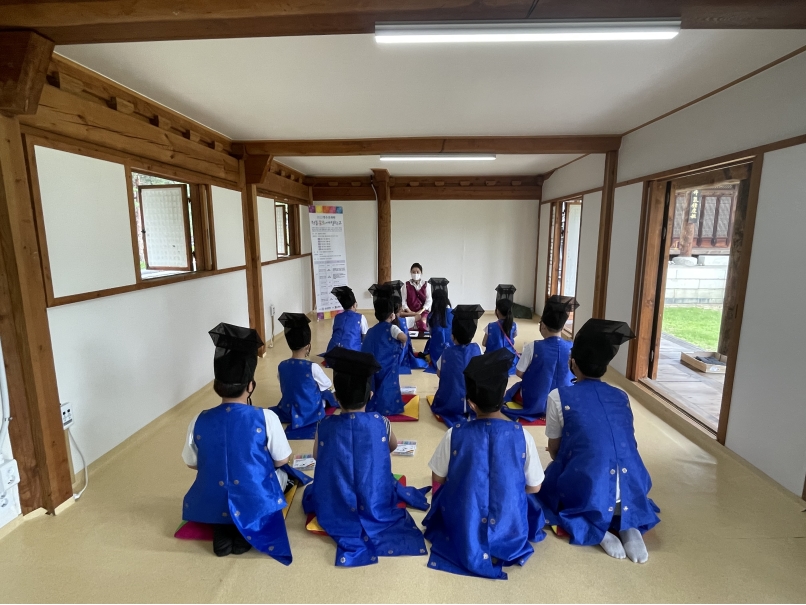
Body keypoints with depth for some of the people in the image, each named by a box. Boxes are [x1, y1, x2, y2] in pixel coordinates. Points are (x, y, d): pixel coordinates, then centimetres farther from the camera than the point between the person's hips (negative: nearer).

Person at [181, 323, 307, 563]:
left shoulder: (198, 422, -11)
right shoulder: (266, 418, -20)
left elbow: (192, 464, 5)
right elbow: (281, 460, -7)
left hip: (212, 503, 3)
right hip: (254, 502, -3)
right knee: (281, 473, 27)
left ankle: (222, 531, 12)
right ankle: (246, 528, 8)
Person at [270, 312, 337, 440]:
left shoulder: (281, 366, -9)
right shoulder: (313, 367, -21)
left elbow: (285, 390, 6)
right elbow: (329, 385, -4)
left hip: (288, 412, 4)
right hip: (311, 413, -4)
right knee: (326, 394, 21)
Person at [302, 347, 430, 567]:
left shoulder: (325, 426, -16)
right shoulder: (381, 423, -15)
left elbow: (316, 456, 6)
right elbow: (393, 446, 8)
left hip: (335, 511, -1)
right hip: (376, 506, 2)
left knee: (313, 490, 32)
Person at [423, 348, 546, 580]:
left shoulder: (454, 435, -17)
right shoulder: (522, 436, -16)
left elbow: (437, 479, -2)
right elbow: (534, 487, -3)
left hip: (462, 532, 0)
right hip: (511, 535, 1)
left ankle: (472, 541, 14)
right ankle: (506, 540, 13)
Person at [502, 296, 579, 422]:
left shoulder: (532, 347, -22)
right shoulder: (571, 348, -14)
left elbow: (519, 373, -11)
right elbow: (571, 374, 1)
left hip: (534, 401, -3)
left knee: (513, 390, 27)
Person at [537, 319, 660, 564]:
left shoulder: (559, 396, -3)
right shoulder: (622, 397, 10)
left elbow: (554, 449, 7)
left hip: (585, 493, -4)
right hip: (632, 490, 4)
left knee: (548, 488, 27)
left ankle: (595, 530, 3)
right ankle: (629, 526, 8)